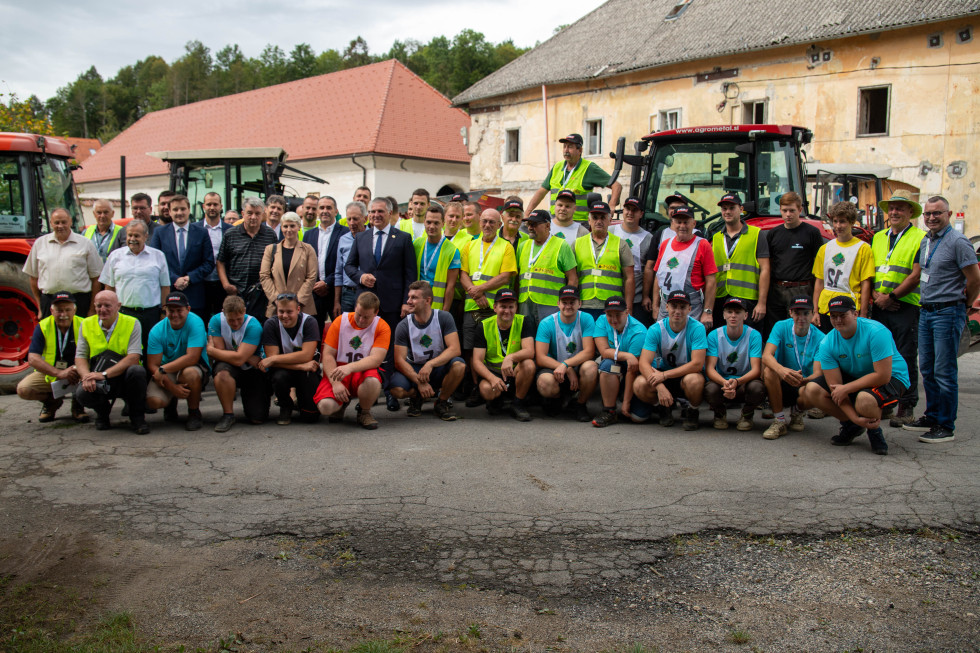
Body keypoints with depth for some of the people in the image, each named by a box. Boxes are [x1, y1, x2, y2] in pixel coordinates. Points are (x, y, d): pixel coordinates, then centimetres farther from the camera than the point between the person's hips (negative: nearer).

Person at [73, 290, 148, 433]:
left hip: (124, 378, -2)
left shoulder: (132, 324, -5)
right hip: (98, 384, 2)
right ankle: (102, 411, 9)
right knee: (82, 393, -31)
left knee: (137, 371, -35)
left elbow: (133, 358, -16)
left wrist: (104, 374, -26)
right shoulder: (86, 325, 6)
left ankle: (137, 416, -9)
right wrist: (86, 376, -20)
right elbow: (80, 356, 2)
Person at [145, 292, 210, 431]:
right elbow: (152, 365, -11)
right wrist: (172, 387, -24)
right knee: (153, 401, -24)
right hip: (167, 372, 3)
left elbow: (192, 358, -26)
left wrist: (162, 369, -27)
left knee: (190, 373, -39)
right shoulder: (157, 331, -9)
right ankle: (171, 403, 18)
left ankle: (194, 413, -11)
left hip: (195, 366, -3)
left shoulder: (195, 323, -19)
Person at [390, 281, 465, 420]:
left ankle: (442, 402, -6)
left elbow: (455, 349, -20)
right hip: (414, 370, 0)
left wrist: (430, 364, -34)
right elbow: (400, 360, -13)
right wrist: (419, 382, -27)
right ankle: (416, 397, 8)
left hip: (438, 367, 0)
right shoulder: (403, 326, -9)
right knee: (397, 390, -31)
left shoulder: (444, 318, -11)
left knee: (459, 365, -33)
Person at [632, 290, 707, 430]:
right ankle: (664, 407, 6)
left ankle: (691, 411, -2)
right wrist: (660, 387, -36)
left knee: (693, 380, -38)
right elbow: (644, 363, -19)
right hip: (663, 373, 2)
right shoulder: (656, 329, -12)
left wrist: (664, 375, -30)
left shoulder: (697, 328, -17)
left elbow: (697, 364, -24)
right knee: (639, 385, -28)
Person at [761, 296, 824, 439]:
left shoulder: (819, 338, -9)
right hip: (780, 384, 0)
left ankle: (797, 412, 6)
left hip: (804, 385, 0)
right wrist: (781, 370, -47)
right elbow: (766, 356, -24)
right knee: (769, 369, -32)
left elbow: (818, 373, -18)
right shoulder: (781, 327, -8)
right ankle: (779, 422, -19)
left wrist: (803, 380, -43)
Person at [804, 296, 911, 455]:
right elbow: (835, 386, -16)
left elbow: (883, 375, -30)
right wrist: (854, 417, -27)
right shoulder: (827, 343, -12)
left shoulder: (876, 332, -27)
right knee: (812, 390, -14)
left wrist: (846, 388, -26)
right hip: (853, 376, 6)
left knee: (864, 400, -39)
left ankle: (875, 430, -2)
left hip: (891, 377, -6)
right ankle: (851, 425, 7)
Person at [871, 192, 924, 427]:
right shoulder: (878, 238, 16)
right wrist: (877, 296, -2)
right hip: (879, 307, 6)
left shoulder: (920, 238, -2)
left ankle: (906, 407, 4)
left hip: (906, 307, -5)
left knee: (906, 358, -2)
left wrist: (891, 296, -11)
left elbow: (916, 276, -10)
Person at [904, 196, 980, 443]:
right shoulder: (926, 241, 13)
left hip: (948, 313, -8)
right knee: (927, 368, 14)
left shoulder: (957, 242, -11)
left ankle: (946, 427, 1)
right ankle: (932, 416, 25)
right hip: (926, 311, 8)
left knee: (944, 371, -5)